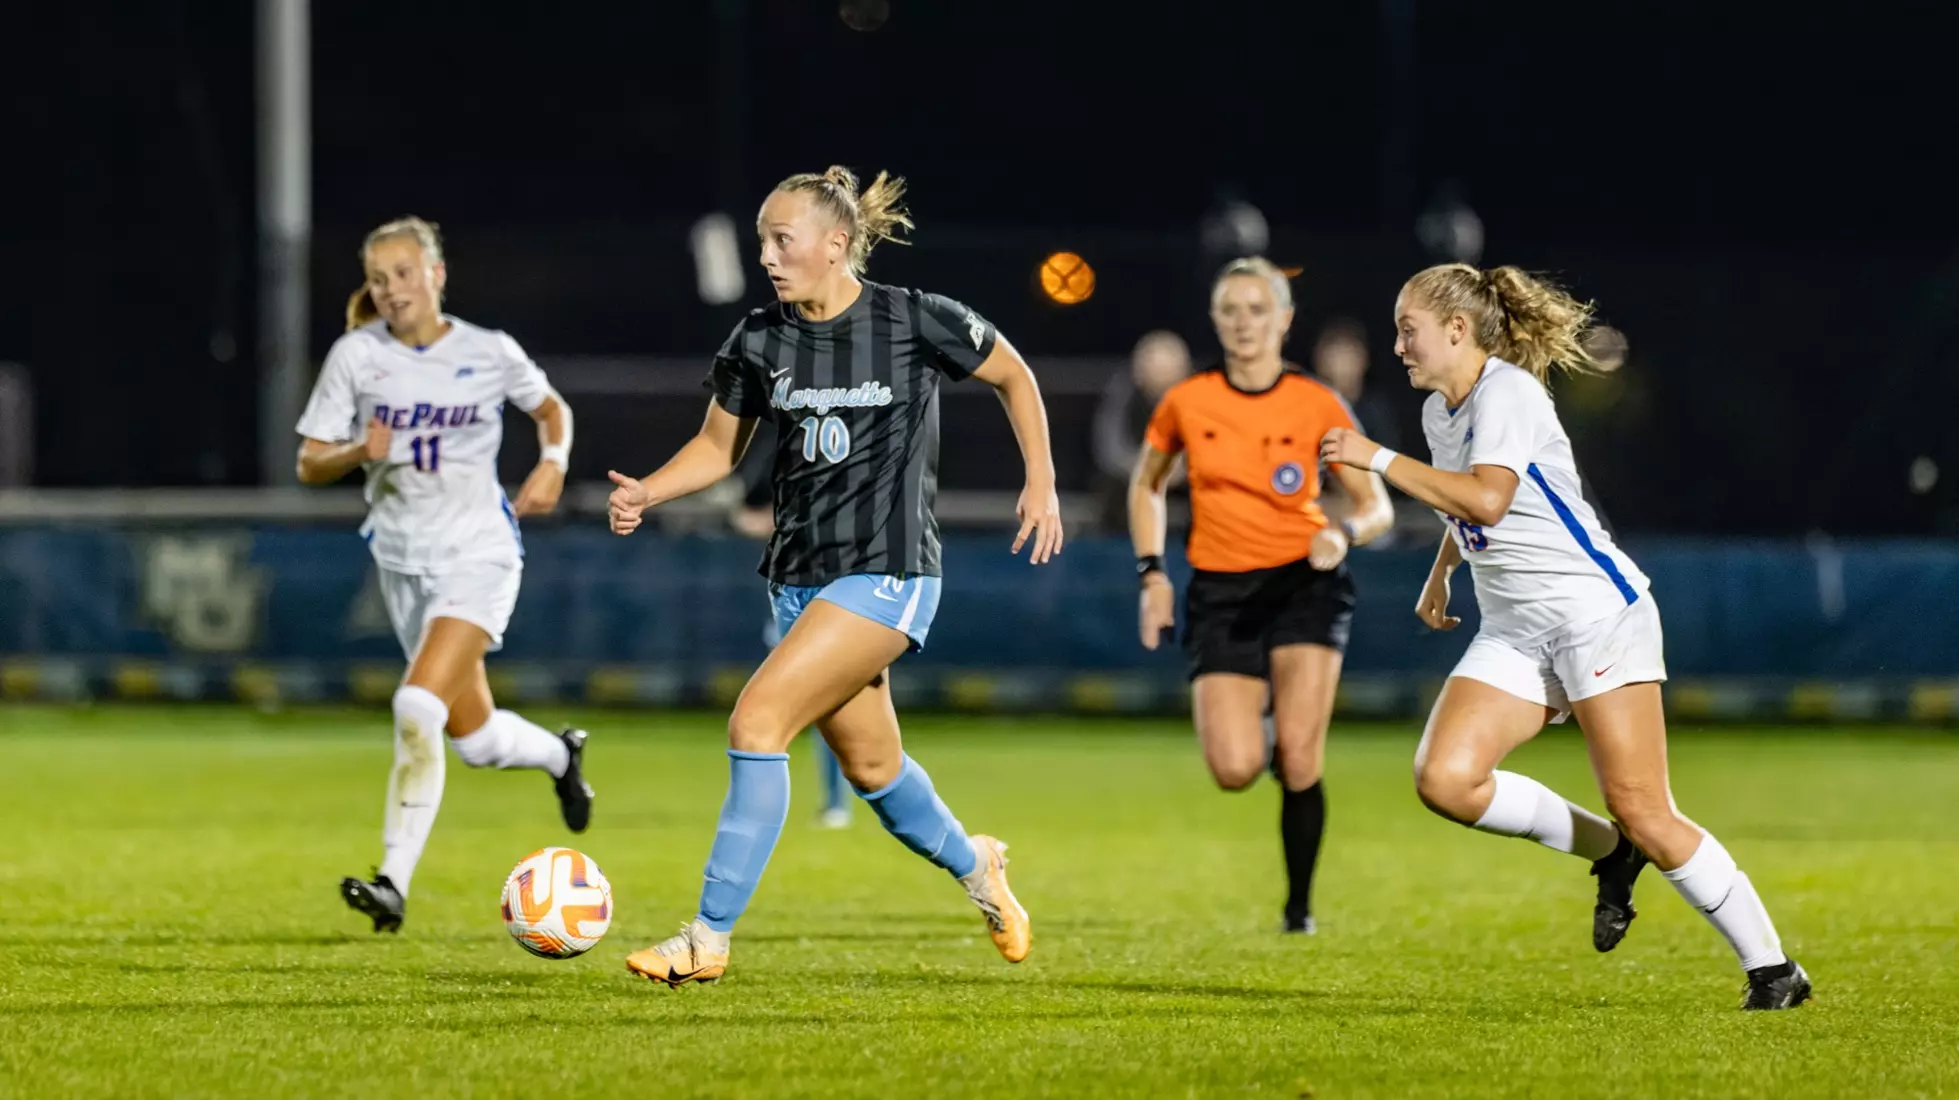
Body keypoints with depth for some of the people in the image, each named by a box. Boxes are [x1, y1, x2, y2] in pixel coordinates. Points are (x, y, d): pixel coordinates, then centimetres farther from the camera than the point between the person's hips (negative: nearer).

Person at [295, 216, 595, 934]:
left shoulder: (490, 354, -5)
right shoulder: (356, 356, -4)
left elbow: (551, 409, 14)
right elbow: (309, 465, -1)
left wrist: (553, 463, -6)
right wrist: (359, 452, -22)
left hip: (478, 555, -4)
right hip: (403, 560, 4)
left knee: (417, 707, -24)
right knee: (474, 738, 13)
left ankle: (394, 883, -23)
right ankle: (560, 755, 48)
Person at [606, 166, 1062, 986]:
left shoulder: (917, 322, -11)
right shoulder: (759, 340, 1)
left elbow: (1013, 376, 6)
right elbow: (718, 448, 12)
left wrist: (1041, 482, 2)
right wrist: (646, 494, -6)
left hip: (887, 574, -6)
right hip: (799, 577, 6)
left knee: (757, 721, -20)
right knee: (870, 766, 18)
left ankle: (711, 936, -17)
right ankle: (973, 866, 48)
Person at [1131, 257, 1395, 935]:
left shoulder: (1318, 407, -4)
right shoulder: (1186, 403, -1)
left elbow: (1377, 506, 0)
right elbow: (1145, 485, 16)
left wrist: (1346, 533, -22)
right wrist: (1152, 573, 6)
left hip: (1305, 581, -1)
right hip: (1221, 593, 1)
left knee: (1299, 760, -16)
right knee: (1235, 770, -14)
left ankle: (1299, 905, 2)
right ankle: (1258, 732, 25)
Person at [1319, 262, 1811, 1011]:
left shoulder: (1507, 392, -13)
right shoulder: (1438, 412, 14)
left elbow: (1486, 500, -30)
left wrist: (1377, 459, -26)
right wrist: (1439, 574, 29)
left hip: (1596, 611, -8)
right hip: (1514, 633, 8)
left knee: (1642, 812, -13)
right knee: (1443, 778, -15)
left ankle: (1772, 969, -2)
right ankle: (1609, 853, 5)